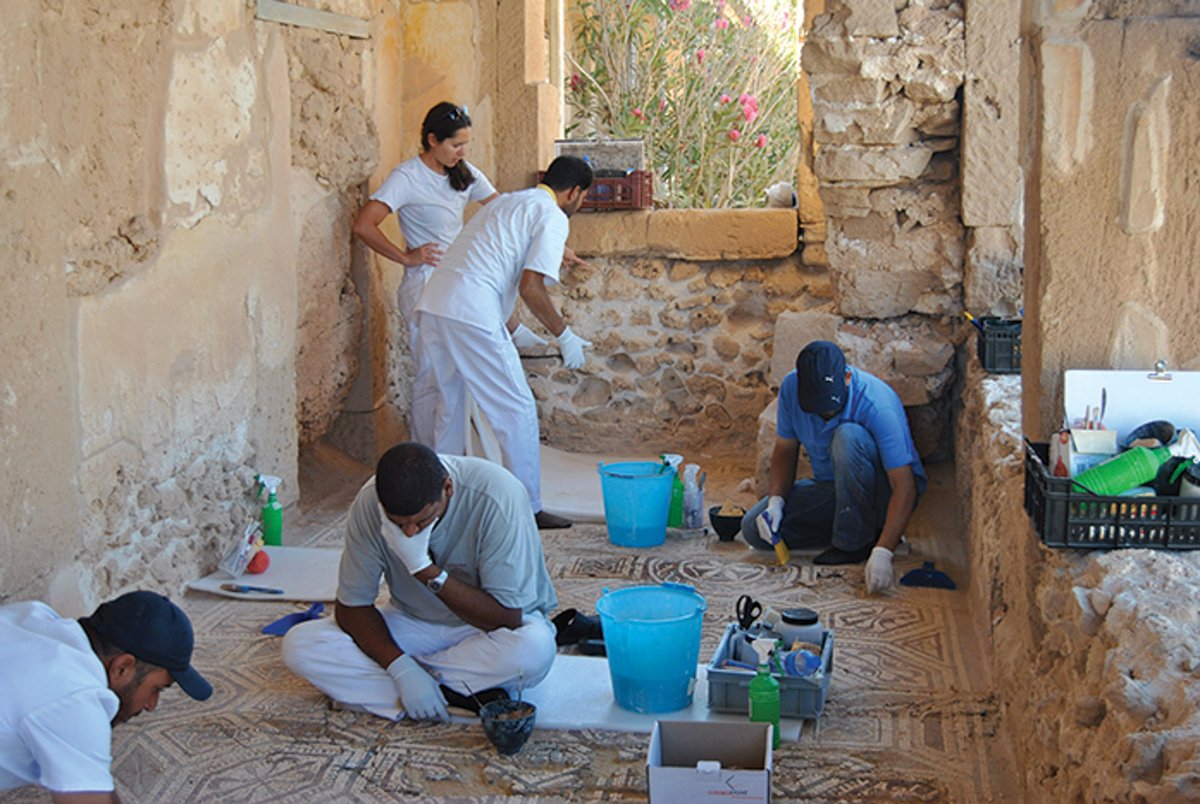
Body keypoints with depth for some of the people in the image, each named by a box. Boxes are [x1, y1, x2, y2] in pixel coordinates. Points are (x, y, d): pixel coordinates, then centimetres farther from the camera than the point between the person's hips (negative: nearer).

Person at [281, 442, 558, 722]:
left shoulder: (497, 499, -28)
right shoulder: (369, 504, -19)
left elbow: (507, 618, -27)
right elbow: (351, 604, -11)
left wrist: (425, 569, -33)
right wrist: (403, 670, -26)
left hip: (489, 628, -3)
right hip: (414, 625, 3)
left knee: (535, 648, -39)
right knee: (299, 646, -19)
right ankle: (458, 695, -21)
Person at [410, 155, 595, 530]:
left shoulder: (507, 201, 27)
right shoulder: (552, 216, 1)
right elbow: (530, 288, -10)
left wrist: (513, 331, 39)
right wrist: (564, 336, 1)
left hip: (432, 302, 9)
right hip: (470, 314, -9)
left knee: (445, 406, 19)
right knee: (517, 411, 1)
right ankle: (528, 509, 4)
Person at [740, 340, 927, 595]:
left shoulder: (877, 404, -30)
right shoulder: (791, 388, -14)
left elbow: (904, 486, -33)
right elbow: (785, 449, 1)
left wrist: (882, 552, -43)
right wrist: (775, 502, -16)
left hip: (883, 494, -6)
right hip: (832, 488, 6)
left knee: (848, 436, -35)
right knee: (755, 529, -11)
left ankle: (856, 543, -19)